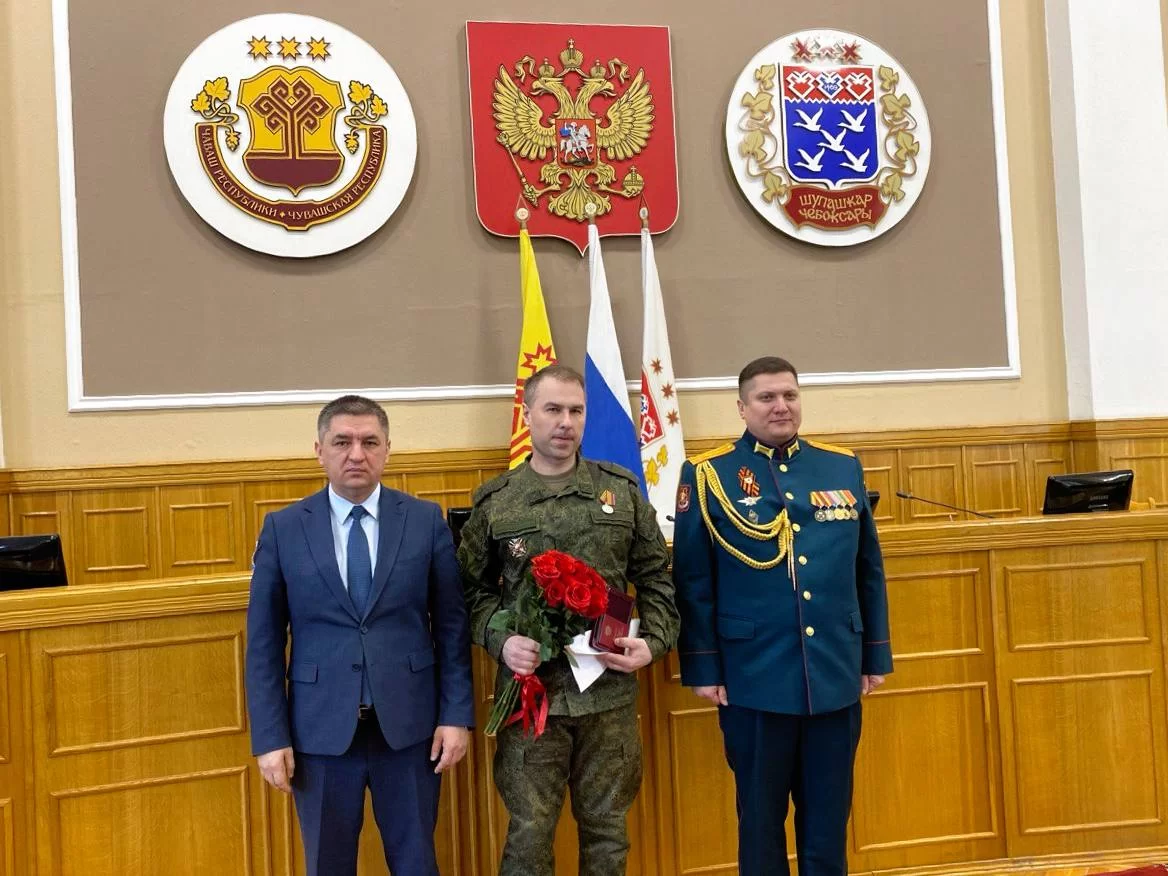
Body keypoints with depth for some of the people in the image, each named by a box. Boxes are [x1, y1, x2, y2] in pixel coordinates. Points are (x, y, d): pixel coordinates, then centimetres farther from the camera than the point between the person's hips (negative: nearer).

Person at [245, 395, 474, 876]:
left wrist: (456, 714, -3)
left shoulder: (426, 520, 0)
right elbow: (264, 643, 0)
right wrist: (270, 737, -5)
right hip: (320, 729, 0)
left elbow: (452, 625, 2)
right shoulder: (283, 529, 0)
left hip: (409, 724, 0)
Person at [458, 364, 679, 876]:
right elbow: (472, 589, 4)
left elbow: (656, 578, 8)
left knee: (606, 828, 14)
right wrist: (500, 640, -12)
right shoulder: (494, 502, 1)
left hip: (610, 689, 1)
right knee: (529, 832, 6)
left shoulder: (622, 490, 4)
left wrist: (654, 641, -6)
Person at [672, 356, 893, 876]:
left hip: (836, 677, 3)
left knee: (829, 818, 13)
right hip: (755, 681, -3)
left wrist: (876, 655, 10)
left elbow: (869, 572, 11)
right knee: (761, 818, 11)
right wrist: (702, 669, -6)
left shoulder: (844, 468, 8)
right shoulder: (709, 476, -3)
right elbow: (693, 583, -3)